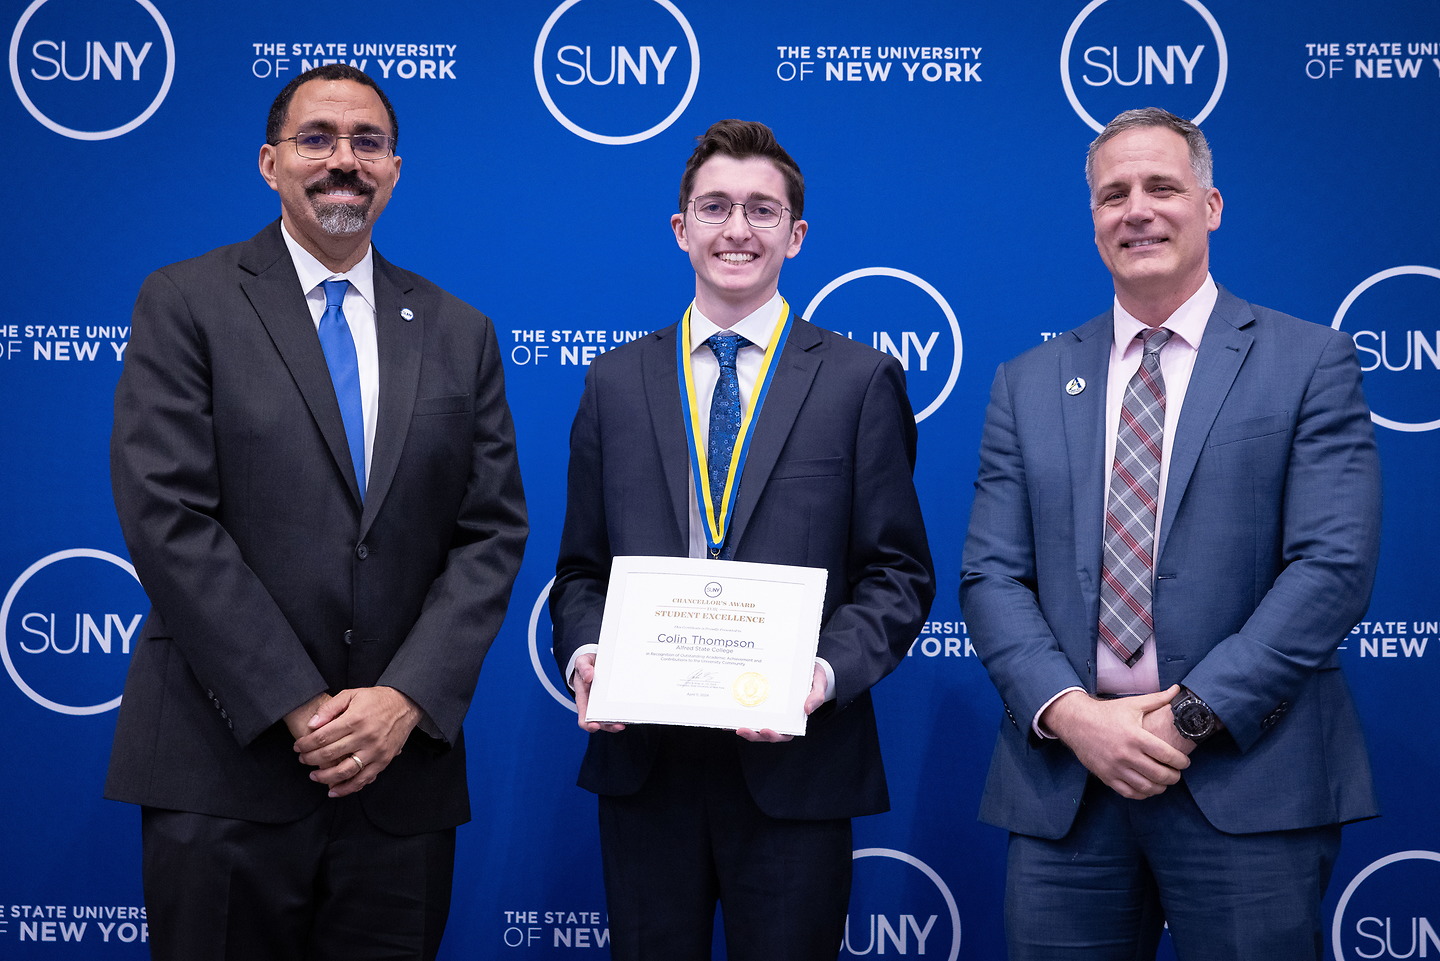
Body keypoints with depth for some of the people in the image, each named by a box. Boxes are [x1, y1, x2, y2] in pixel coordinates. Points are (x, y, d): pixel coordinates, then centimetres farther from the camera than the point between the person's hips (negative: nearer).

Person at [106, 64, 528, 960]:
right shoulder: (185, 304, 1)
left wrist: (409, 698, -9)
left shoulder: (458, 334, 12)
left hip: (403, 769, 3)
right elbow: (166, 517, -8)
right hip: (225, 765, -3)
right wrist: (297, 707, -13)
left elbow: (492, 533, 6)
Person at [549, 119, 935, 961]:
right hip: (643, 760, 2)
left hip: (794, 765, -2)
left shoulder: (860, 380, 3)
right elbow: (582, 566, 12)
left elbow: (899, 573, 0)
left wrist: (828, 672, -17)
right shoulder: (615, 382, 11)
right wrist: (583, 654, -8)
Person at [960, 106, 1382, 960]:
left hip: (1247, 780, -2)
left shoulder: (1310, 363, 3)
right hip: (1063, 786, 3)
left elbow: (1334, 567, -6)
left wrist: (1193, 713, -13)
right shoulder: (1029, 385, 12)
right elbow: (991, 576, 6)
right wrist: (1070, 713, -10)